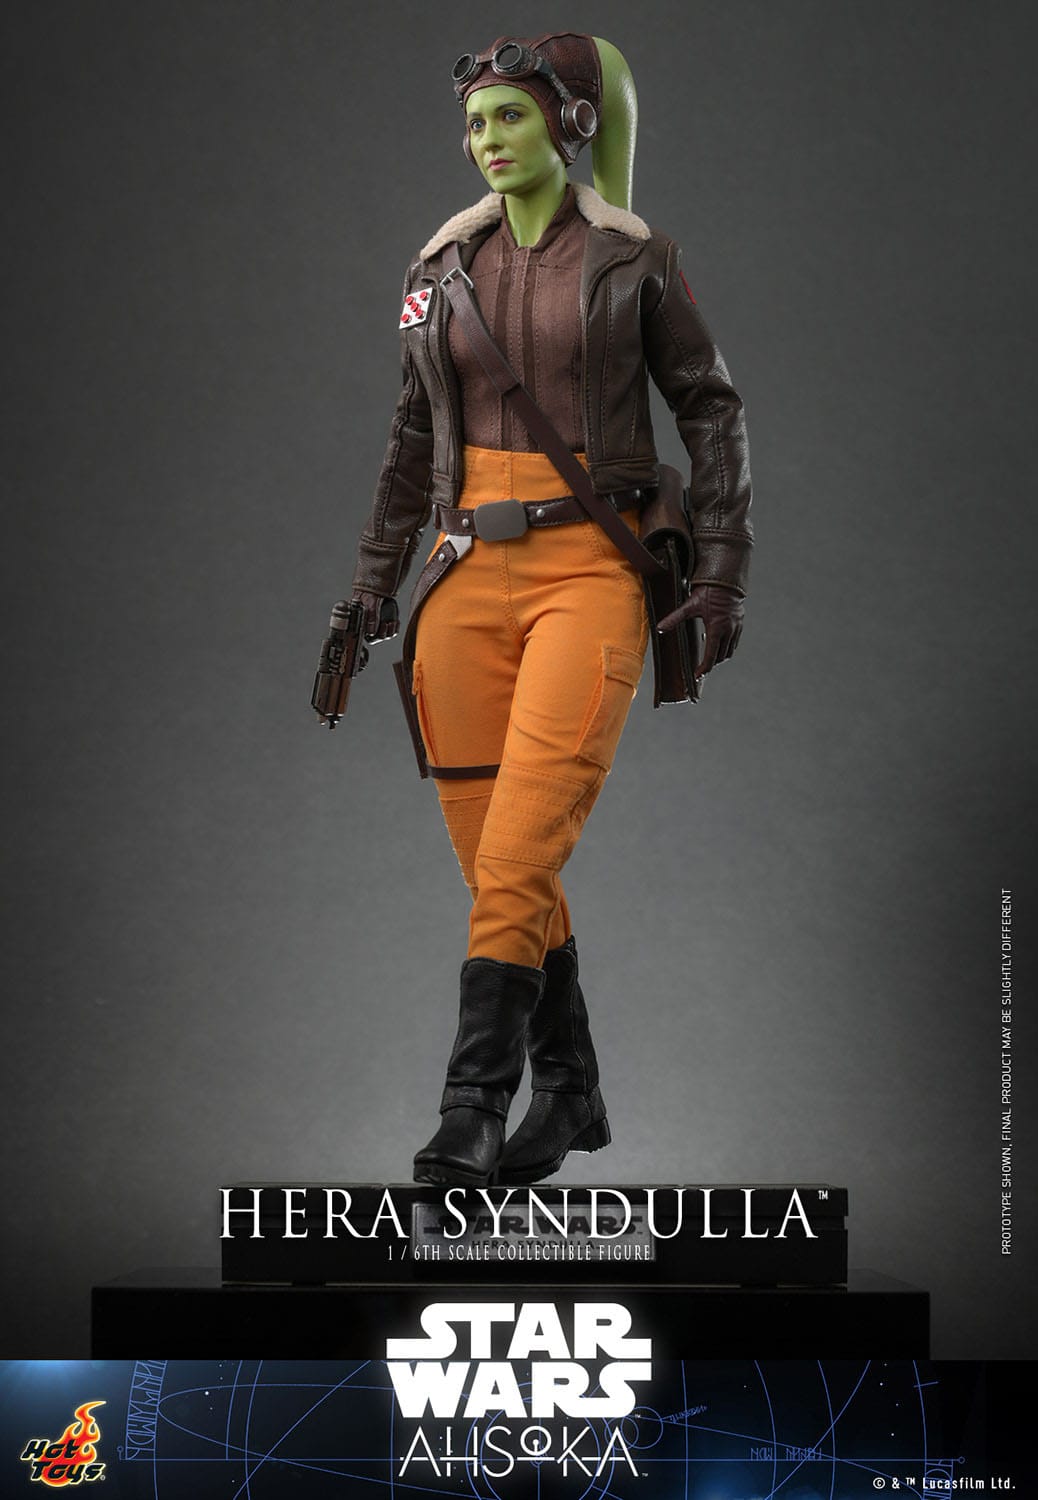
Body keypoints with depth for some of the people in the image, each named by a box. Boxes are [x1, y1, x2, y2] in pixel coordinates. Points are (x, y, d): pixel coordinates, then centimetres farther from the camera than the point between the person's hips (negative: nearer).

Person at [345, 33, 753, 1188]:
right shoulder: (445, 268, 12)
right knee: (488, 853, 3)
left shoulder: (633, 260, 2)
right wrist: (371, 591, 15)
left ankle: (474, 1109, -16)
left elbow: (710, 412, 5)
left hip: (590, 570, -4)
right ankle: (569, 1092, 17)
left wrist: (719, 574, -3)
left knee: (521, 845, -16)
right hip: (469, 572, 4)